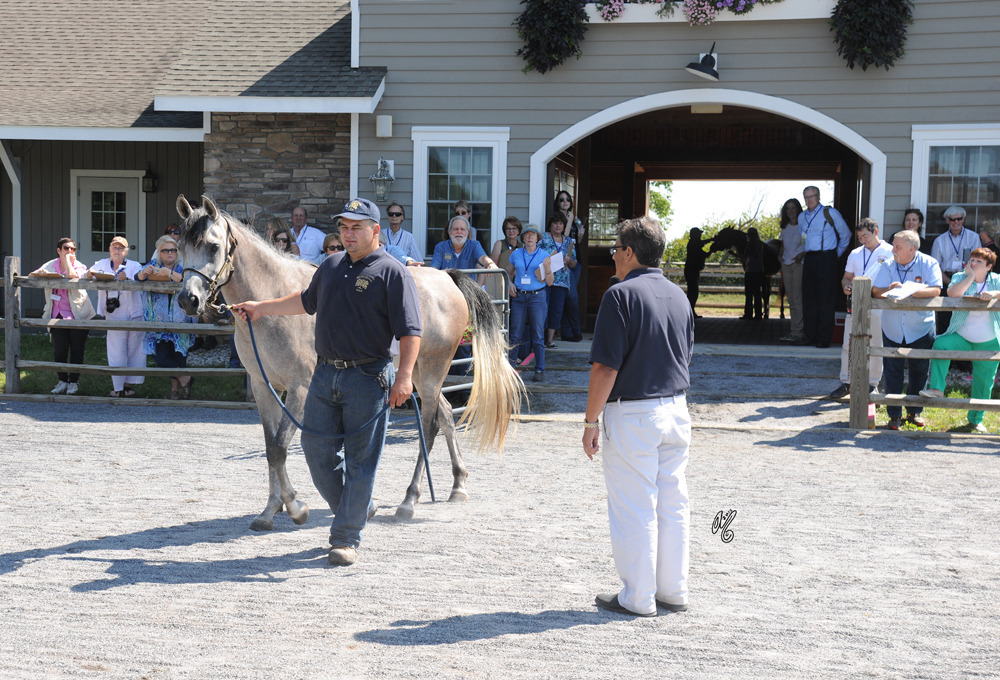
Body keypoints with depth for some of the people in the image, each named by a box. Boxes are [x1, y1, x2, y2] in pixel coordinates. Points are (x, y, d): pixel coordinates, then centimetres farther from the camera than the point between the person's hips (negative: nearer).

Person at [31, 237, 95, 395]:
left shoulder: (79, 266, 0)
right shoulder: (51, 265, 10)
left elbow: (72, 276, -22)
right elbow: (32, 275, 3)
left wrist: (68, 259, -10)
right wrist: (41, 272, -19)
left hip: (77, 314, -2)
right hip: (57, 315, 2)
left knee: (76, 350, 3)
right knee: (59, 351, -2)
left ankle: (74, 381, 16)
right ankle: (62, 380, 15)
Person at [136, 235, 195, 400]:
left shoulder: (182, 267, -1)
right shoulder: (154, 264, 9)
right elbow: (137, 278, -3)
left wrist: (170, 273, -32)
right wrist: (144, 272, -25)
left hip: (180, 321, -2)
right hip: (159, 321, 2)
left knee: (178, 355, -1)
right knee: (161, 357, -6)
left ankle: (175, 386, 17)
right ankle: (184, 379, 13)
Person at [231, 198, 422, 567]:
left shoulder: (393, 273, -7)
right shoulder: (332, 265, 13)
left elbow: (410, 330, -14)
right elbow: (307, 301, 31)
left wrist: (405, 374, -24)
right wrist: (261, 307, 33)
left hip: (367, 379, -6)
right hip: (325, 373, 7)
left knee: (360, 460, -1)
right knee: (316, 448, 9)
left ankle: (346, 538, 8)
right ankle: (358, 508, 29)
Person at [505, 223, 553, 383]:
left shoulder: (543, 255, 3)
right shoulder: (516, 254, 8)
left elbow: (549, 282, 3)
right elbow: (508, 273, 22)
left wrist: (547, 269, -15)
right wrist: (510, 284, 4)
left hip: (537, 297, -2)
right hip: (519, 297, 2)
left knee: (538, 336, -3)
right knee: (515, 335, 2)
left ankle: (540, 370, 2)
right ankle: (510, 367, 11)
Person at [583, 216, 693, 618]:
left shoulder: (622, 295, -14)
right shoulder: (678, 296, 9)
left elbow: (605, 367, -17)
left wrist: (591, 421, -11)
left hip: (633, 414, -7)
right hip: (677, 409, 7)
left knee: (634, 509, 1)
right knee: (673, 503, 13)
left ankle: (637, 598, 8)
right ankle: (674, 592, 21)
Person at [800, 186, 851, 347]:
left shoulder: (830, 213, -1)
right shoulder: (802, 217, 15)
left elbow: (845, 234, 7)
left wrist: (837, 254, 8)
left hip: (826, 259, -6)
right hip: (809, 260, 6)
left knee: (826, 299, -6)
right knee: (808, 299, 5)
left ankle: (824, 338, -5)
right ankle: (810, 336, 11)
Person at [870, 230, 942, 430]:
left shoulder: (928, 264, -6)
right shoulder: (887, 266, 1)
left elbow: (935, 290, -18)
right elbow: (875, 290, -9)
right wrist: (889, 290, -30)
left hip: (920, 329, -1)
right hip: (892, 329, 1)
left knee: (919, 371, 9)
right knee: (892, 372, 0)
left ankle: (914, 411, 25)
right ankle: (894, 416, 9)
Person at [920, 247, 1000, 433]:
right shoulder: (961, 277, 0)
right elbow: (952, 293, -21)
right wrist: (970, 276, -18)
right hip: (961, 336, 0)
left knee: (983, 381, 6)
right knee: (940, 344, -31)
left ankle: (976, 419, 22)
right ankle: (936, 388, -28)